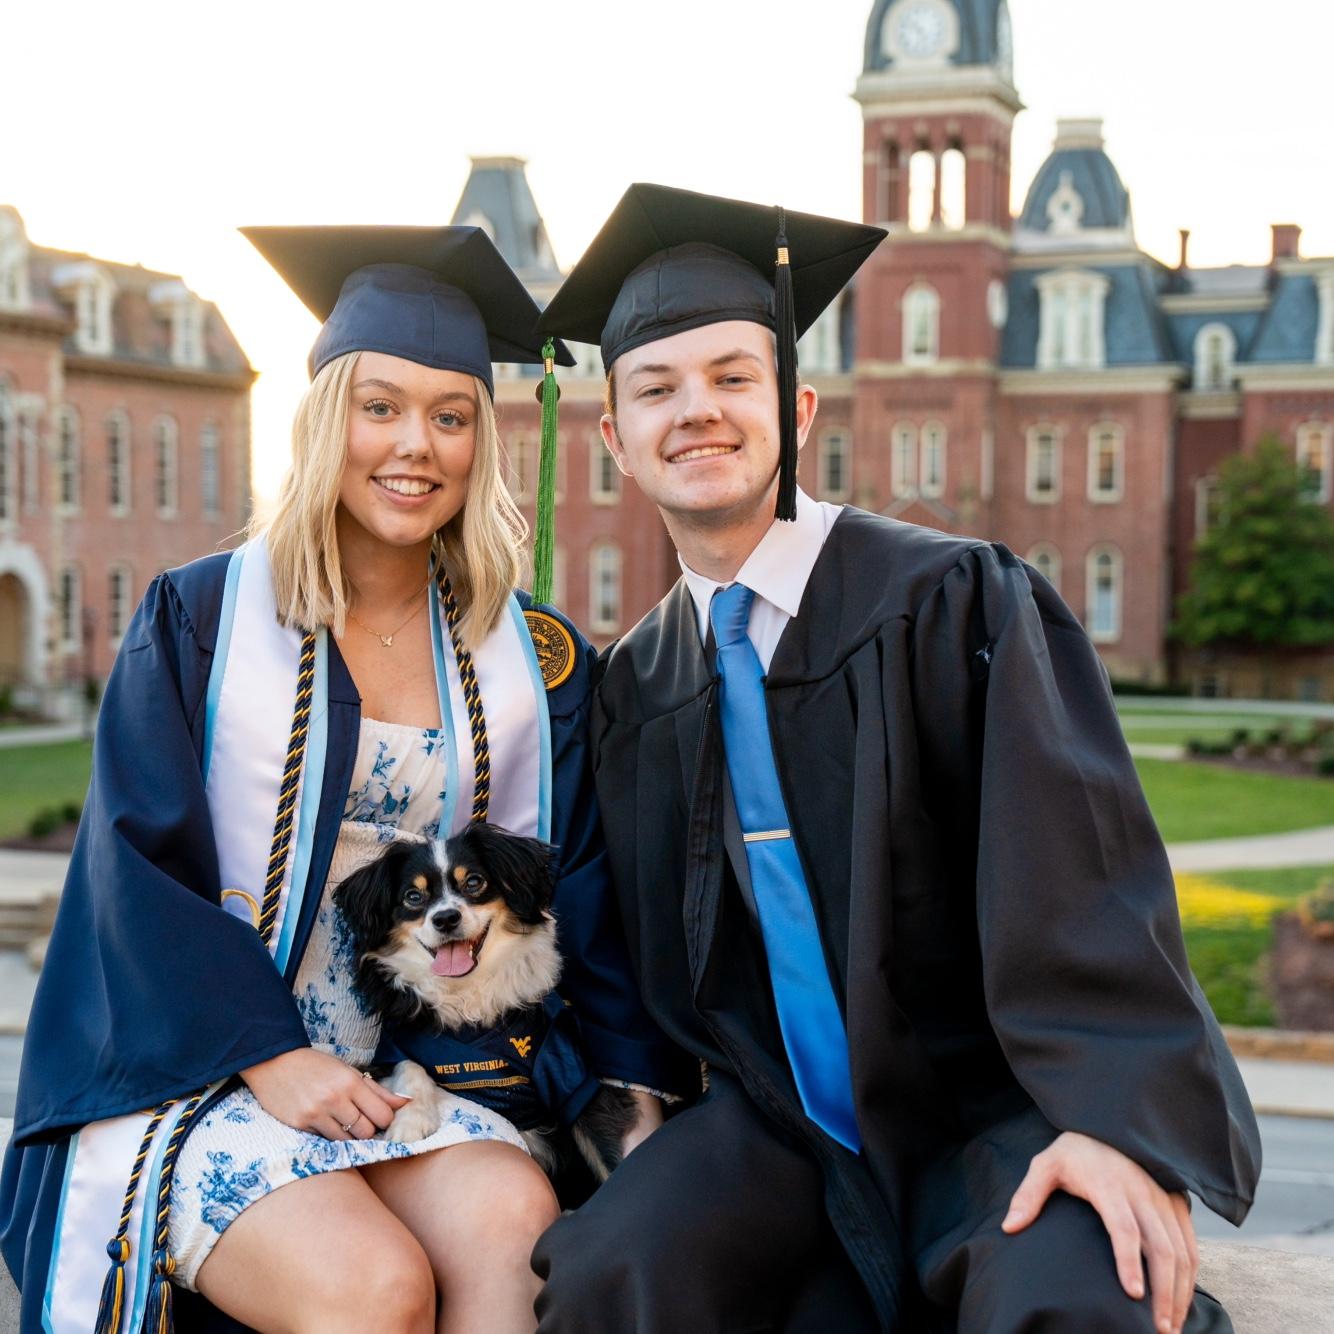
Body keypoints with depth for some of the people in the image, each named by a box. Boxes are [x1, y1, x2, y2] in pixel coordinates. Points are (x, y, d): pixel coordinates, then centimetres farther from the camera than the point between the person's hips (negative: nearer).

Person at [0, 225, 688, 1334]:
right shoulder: (201, 619, 0)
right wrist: (270, 1056, -16)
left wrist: (636, 1079, -2)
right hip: (198, 1070, -3)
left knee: (516, 1223, -28)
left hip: (413, 1078, 3)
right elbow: (138, 869, -5)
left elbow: (582, 888, 9)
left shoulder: (532, 660, 8)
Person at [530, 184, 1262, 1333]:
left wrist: (1116, 1118, -28)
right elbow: (654, 945, 13)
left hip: (992, 1111, -3)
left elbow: (1076, 870, -17)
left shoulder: (954, 601, -8)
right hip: (782, 1125, 4)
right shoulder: (633, 687, 7)